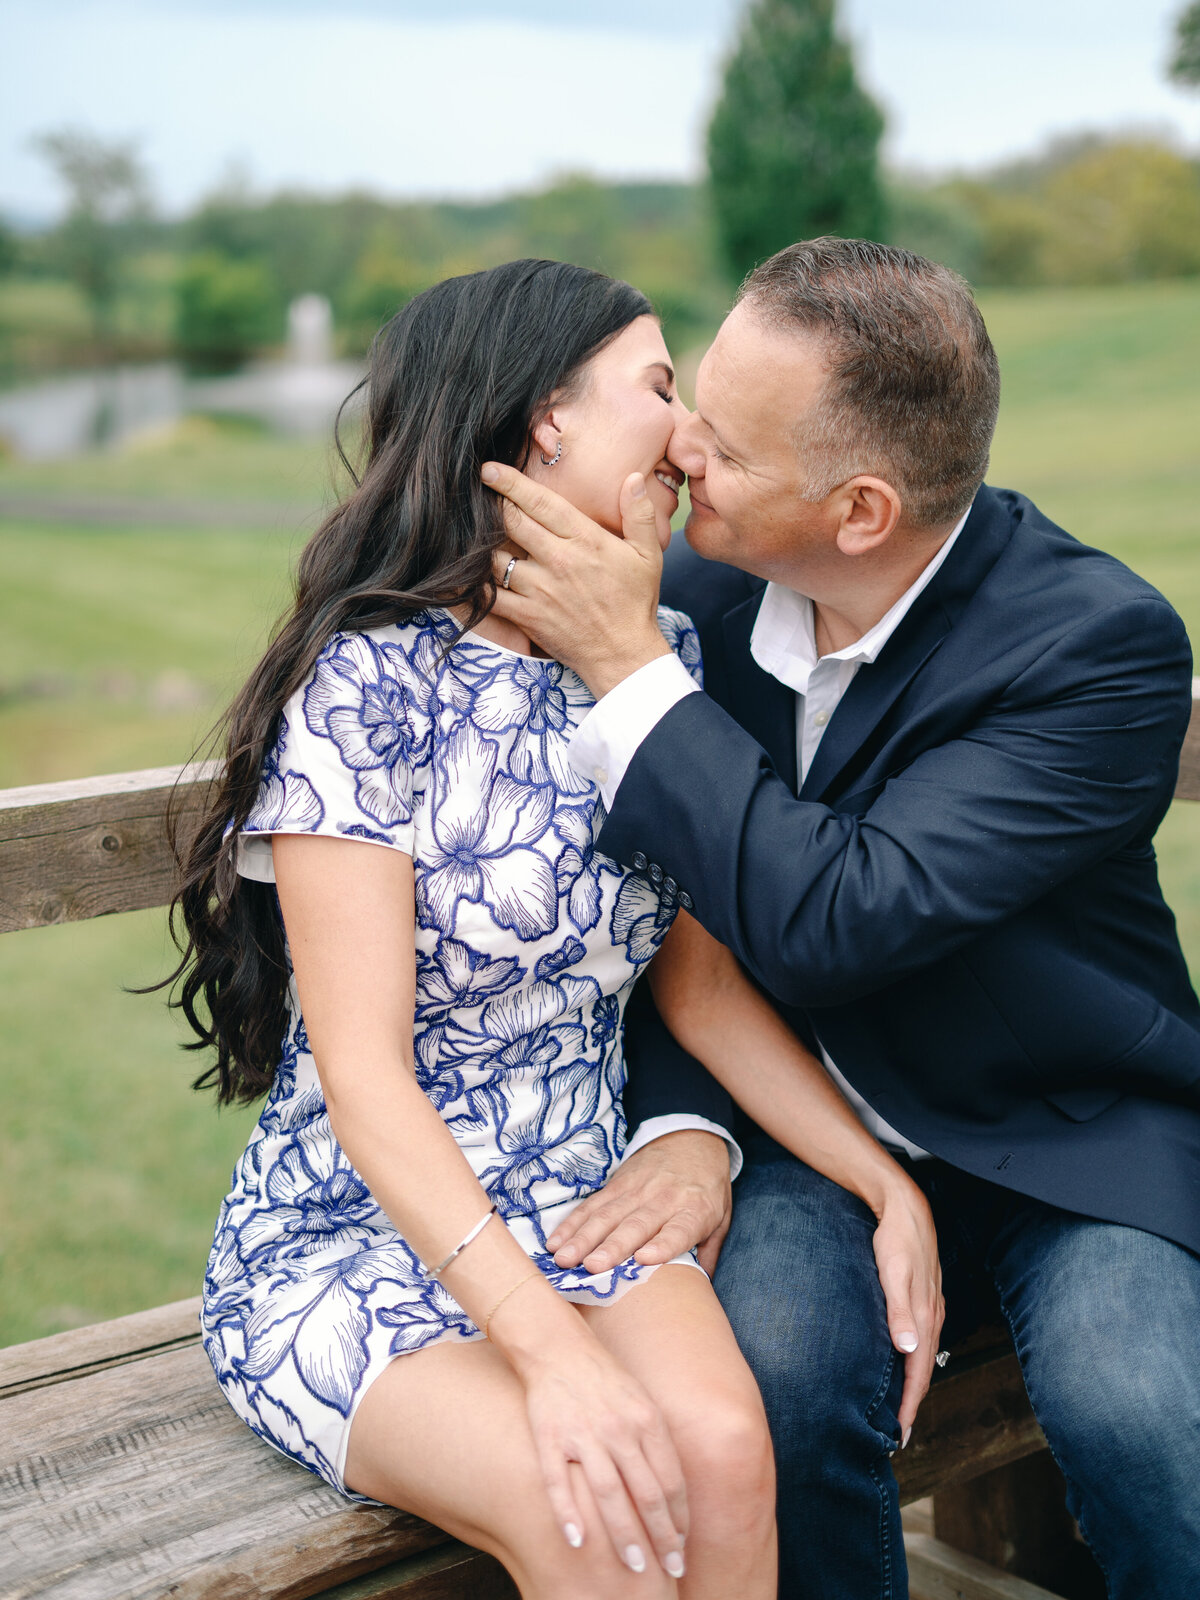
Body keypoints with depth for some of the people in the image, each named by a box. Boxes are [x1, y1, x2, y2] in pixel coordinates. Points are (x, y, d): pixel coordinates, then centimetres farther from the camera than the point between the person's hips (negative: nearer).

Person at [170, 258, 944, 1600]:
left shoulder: (659, 659, 4)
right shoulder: (369, 684, -16)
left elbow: (699, 979, 7)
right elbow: (364, 1072, -20)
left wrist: (891, 1187, -3)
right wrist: (550, 1346, -29)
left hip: (584, 1208, 5)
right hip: (351, 1244, -4)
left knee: (723, 1448, -25)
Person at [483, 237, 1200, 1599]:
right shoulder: (695, 589, -6)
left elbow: (833, 924, -30)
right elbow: (671, 911, 2)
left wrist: (626, 666, -28)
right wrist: (686, 1136, -14)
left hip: (1075, 1139, -2)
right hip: (815, 1131, 3)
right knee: (770, 1361, -26)